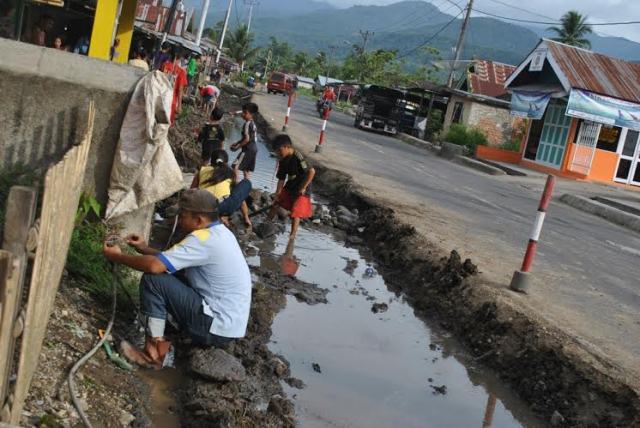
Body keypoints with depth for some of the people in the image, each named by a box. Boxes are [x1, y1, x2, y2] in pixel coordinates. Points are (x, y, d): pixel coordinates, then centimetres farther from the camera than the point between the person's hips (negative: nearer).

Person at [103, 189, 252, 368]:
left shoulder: (204, 239, -20)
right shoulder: (219, 232, 9)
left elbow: (154, 266, -24)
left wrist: (117, 256, -8)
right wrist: (145, 249, 10)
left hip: (217, 328, -9)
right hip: (229, 324, 10)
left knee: (153, 279, -11)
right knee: (166, 274, 18)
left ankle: (154, 351, -4)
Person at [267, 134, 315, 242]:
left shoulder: (297, 157, -27)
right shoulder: (283, 161, -2)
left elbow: (312, 171, -32)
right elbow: (281, 179, 1)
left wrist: (303, 187, -25)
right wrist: (277, 195, -5)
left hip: (301, 190, -9)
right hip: (290, 186, 9)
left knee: (296, 212, -11)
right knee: (276, 203, 16)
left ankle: (292, 236, -3)